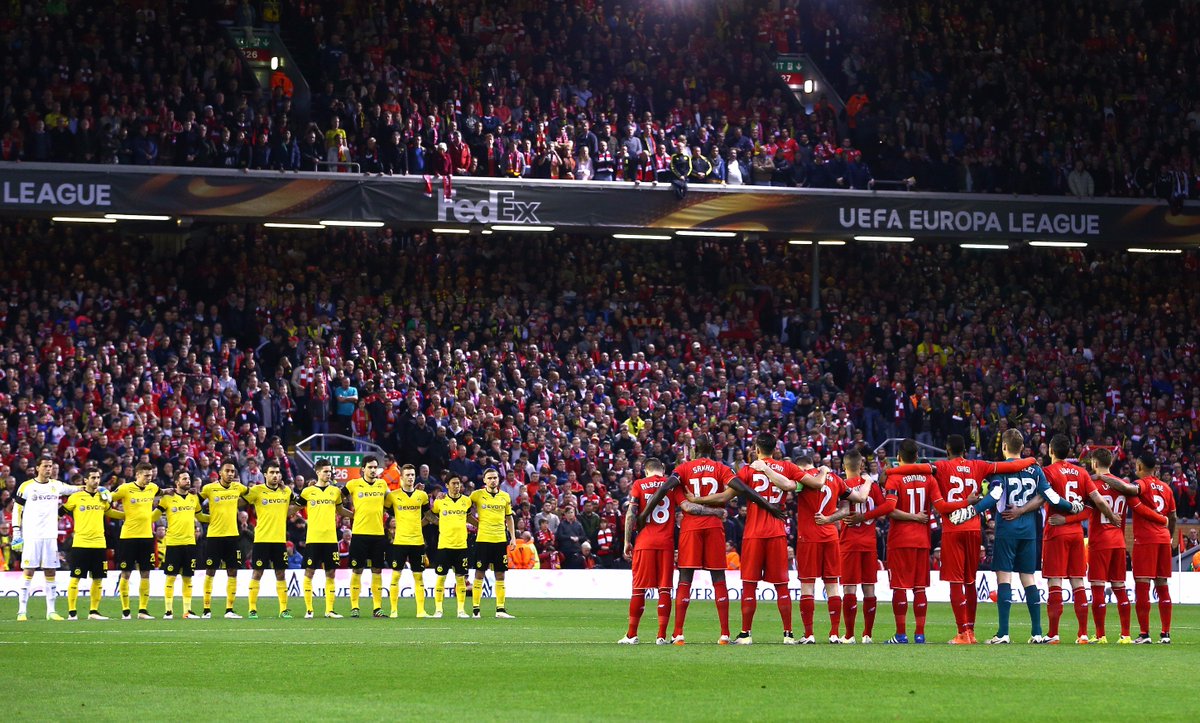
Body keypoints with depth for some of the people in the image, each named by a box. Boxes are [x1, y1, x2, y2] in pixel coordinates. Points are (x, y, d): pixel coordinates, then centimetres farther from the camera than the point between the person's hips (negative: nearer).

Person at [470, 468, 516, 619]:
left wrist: (513, 537, 11)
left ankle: (500, 609, 10)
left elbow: (509, 517, 16)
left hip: (501, 540, 3)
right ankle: (475, 609, 2)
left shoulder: (505, 497, 9)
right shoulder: (477, 495, 0)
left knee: (500, 575, 5)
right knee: (479, 574, -3)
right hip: (483, 539, -3)